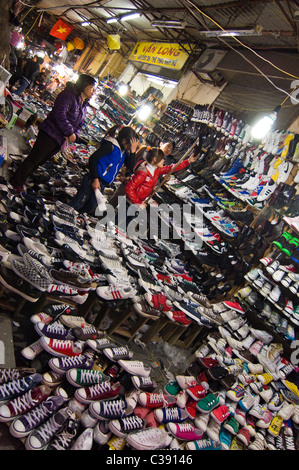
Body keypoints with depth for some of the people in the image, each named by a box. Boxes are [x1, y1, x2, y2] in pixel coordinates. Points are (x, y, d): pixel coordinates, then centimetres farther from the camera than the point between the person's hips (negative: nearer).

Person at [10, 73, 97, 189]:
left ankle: (20, 180, 22)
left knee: (40, 161, 12)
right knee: (34, 159, -6)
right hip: (50, 135, -8)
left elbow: (80, 124, 18)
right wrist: (70, 133, -20)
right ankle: (16, 181, 5)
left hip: (59, 140, 9)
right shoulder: (69, 95, -12)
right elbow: (60, 114, -23)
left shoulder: (84, 105, 17)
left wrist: (75, 135, -3)